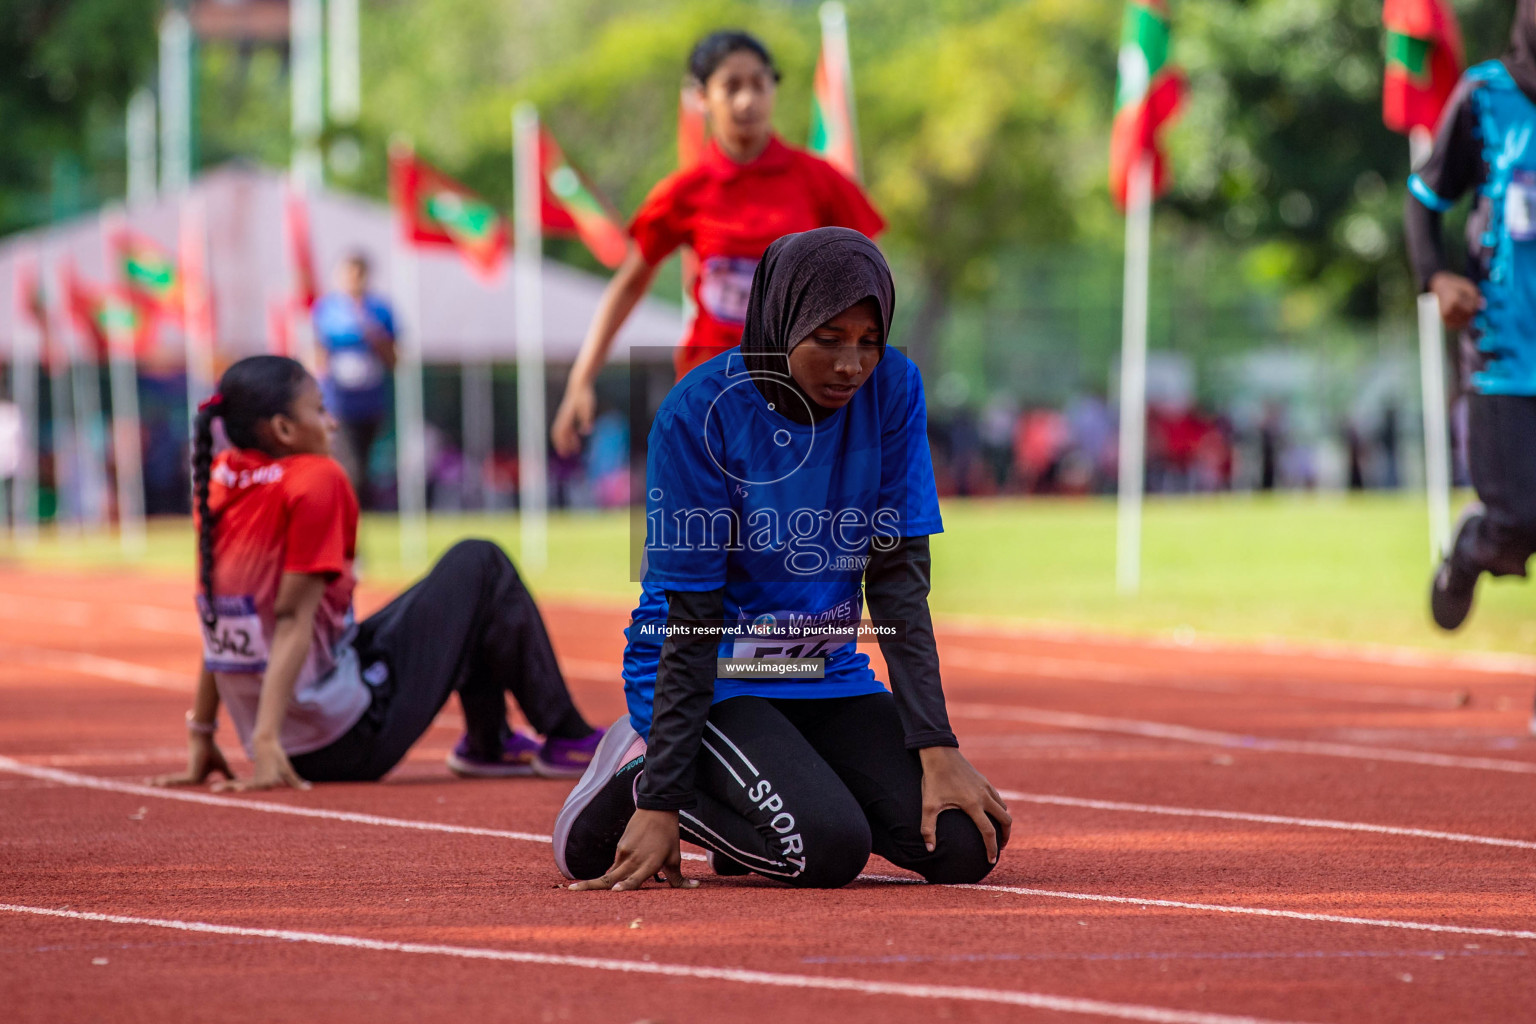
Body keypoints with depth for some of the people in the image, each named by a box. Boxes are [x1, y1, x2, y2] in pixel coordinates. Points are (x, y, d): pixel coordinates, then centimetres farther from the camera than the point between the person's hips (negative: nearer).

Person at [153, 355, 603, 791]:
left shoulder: (218, 478, 5)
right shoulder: (315, 480, -17)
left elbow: (216, 623, 9)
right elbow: (293, 618, -23)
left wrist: (201, 735, 11)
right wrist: (267, 743, -27)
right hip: (355, 742, -9)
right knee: (479, 565, 6)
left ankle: (489, 743, 36)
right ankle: (566, 737, 10)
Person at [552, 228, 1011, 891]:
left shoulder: (892, 391, -7)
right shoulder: (701, 413, -19)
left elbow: (899, 581, -8)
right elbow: (692, 623, -17)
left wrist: (936, 749, -18)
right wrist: (662, 801, -20)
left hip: (828, 674, 5)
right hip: (714, 678, -5)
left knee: (965, 847, -15)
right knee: (827, 849, -27)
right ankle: (642, 780, 0)